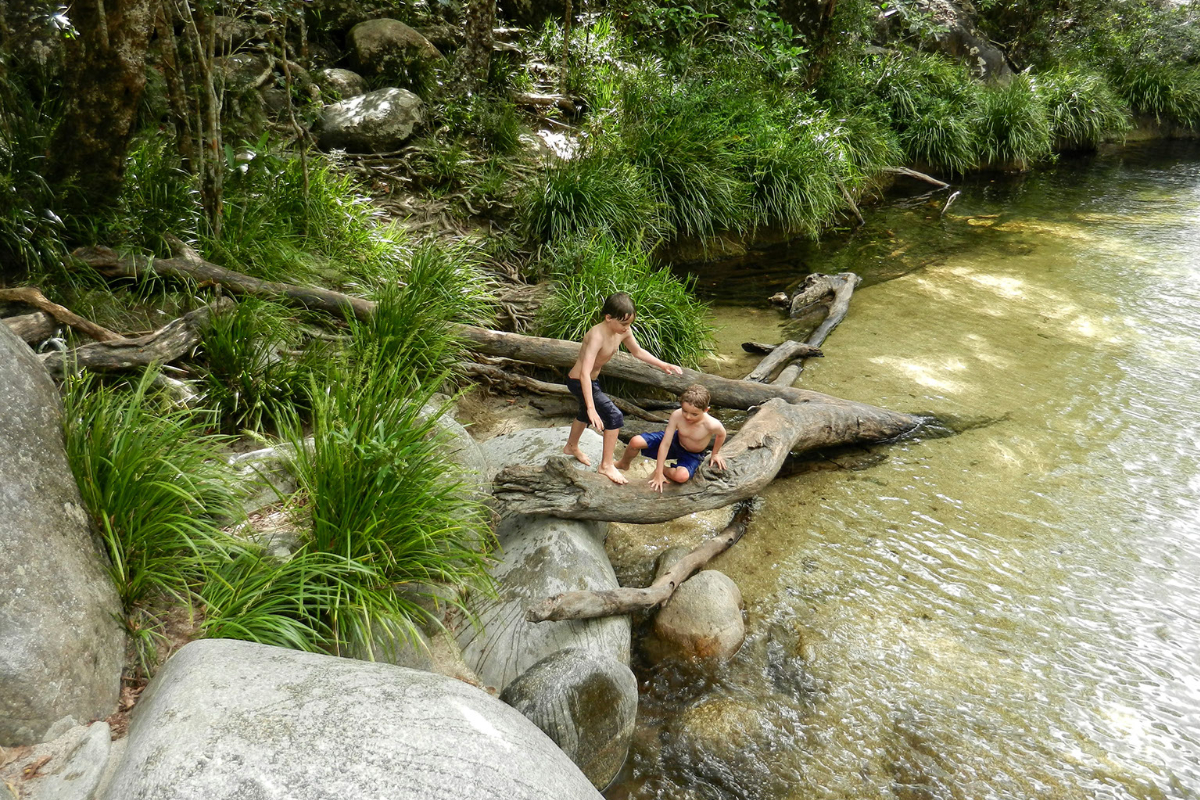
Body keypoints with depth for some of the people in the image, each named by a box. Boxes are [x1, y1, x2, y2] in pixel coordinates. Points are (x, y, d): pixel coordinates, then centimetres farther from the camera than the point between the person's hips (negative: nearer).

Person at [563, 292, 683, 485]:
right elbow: (585, 373, -41)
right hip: (579, 382, -9)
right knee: (615, 417, -15)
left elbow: (637, 351, 8)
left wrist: (663, 365, 2)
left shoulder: (623, 331, -12)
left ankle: (571, 447, 59)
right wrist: (592, 408, -45)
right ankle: (606, 465, 0)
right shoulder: (597, 336, -35)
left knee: (584, 414, 31)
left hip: (592, 380, 9)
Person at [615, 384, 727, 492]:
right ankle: (624, 464, 19)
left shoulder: (712, 425, -35)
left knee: (682, 476, -36)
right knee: (635, 441, -16)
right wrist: (658, 473, -23)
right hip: (675, 441, 2)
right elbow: (665, 444, -24)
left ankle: (663, 469, 2)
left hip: (692, 455, -1)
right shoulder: (677, 415, -30)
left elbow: (721, 434, -9)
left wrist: (715, 453, 7)